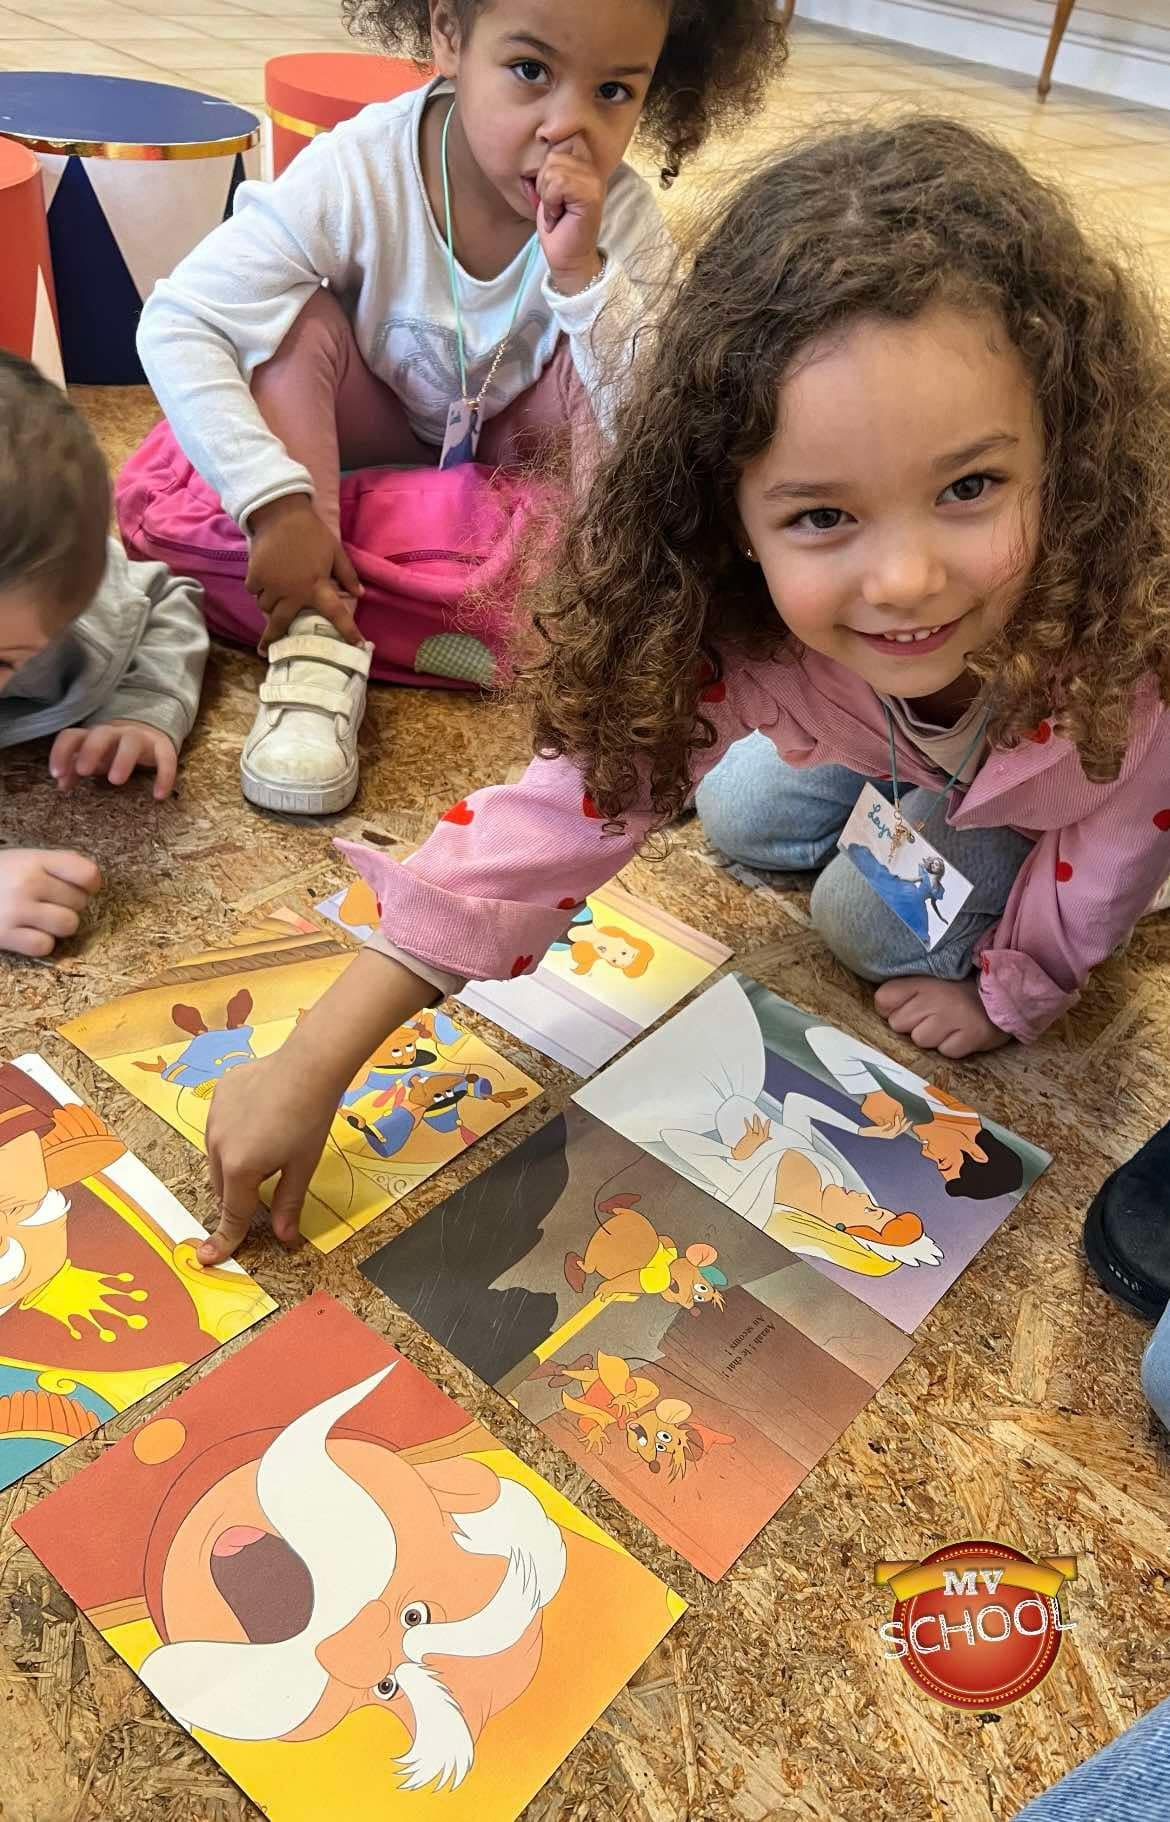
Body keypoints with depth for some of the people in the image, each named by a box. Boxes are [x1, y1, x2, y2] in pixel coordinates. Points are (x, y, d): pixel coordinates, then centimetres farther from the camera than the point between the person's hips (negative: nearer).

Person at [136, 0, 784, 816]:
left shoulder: (623, 220, -24)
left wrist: (583, 273, -42)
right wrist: (277, 502, -42)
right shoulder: (359, 170, -29)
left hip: (514, 453, 1)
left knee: (599, 334, -27)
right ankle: (317, 646, -33)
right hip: (370, 434, 0)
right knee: (302, 319, -28)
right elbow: (177, 324, -31)